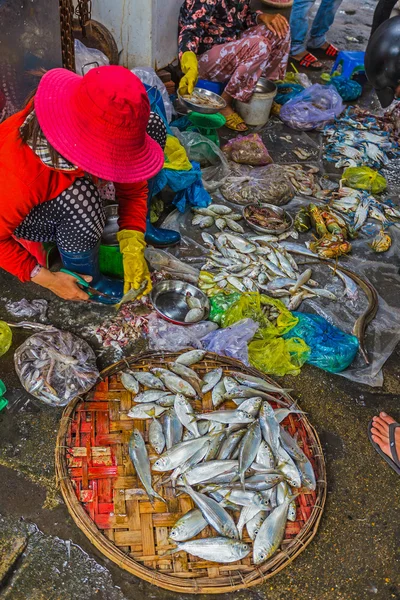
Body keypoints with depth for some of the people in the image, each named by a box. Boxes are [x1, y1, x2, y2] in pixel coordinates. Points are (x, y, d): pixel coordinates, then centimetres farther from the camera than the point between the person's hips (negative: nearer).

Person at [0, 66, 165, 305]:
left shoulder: (105, 134, -28)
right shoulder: (20, 177, -43)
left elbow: (133, 186, -14)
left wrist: (133, 249, -24)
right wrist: (47, 279, -24)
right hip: (21, 214, -5)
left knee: (154, 126, -9)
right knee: (81, 196, -42)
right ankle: (88, 281, -13)